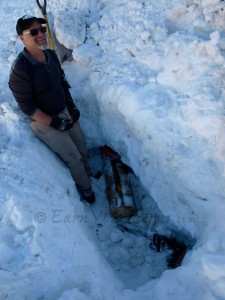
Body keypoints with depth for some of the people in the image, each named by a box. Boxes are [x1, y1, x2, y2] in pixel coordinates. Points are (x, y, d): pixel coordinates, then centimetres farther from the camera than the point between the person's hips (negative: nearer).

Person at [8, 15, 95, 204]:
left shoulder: (51, 55, -4)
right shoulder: (20, 69, -26)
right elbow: (27, 107, -22)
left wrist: (72, 106, 0)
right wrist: (56, 123, -20)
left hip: (65, 111, 6)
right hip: (45, 122, -6)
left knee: (82, 145, 18)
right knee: (74, 157, 2)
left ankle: (87, 172, 48)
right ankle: (84, 186, 30)